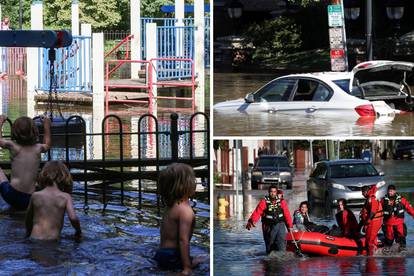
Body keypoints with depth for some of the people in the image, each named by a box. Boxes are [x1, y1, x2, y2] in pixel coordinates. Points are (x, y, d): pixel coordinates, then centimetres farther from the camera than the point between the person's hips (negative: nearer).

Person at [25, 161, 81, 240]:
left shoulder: (35, 196, 6)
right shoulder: (65, 197, 0)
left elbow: (28, 217, 19)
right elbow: (73, 218, -11)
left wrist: (28, 233, 36)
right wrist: (78, 231, 9)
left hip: (35, 238, 2)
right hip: (53, 239, -1)